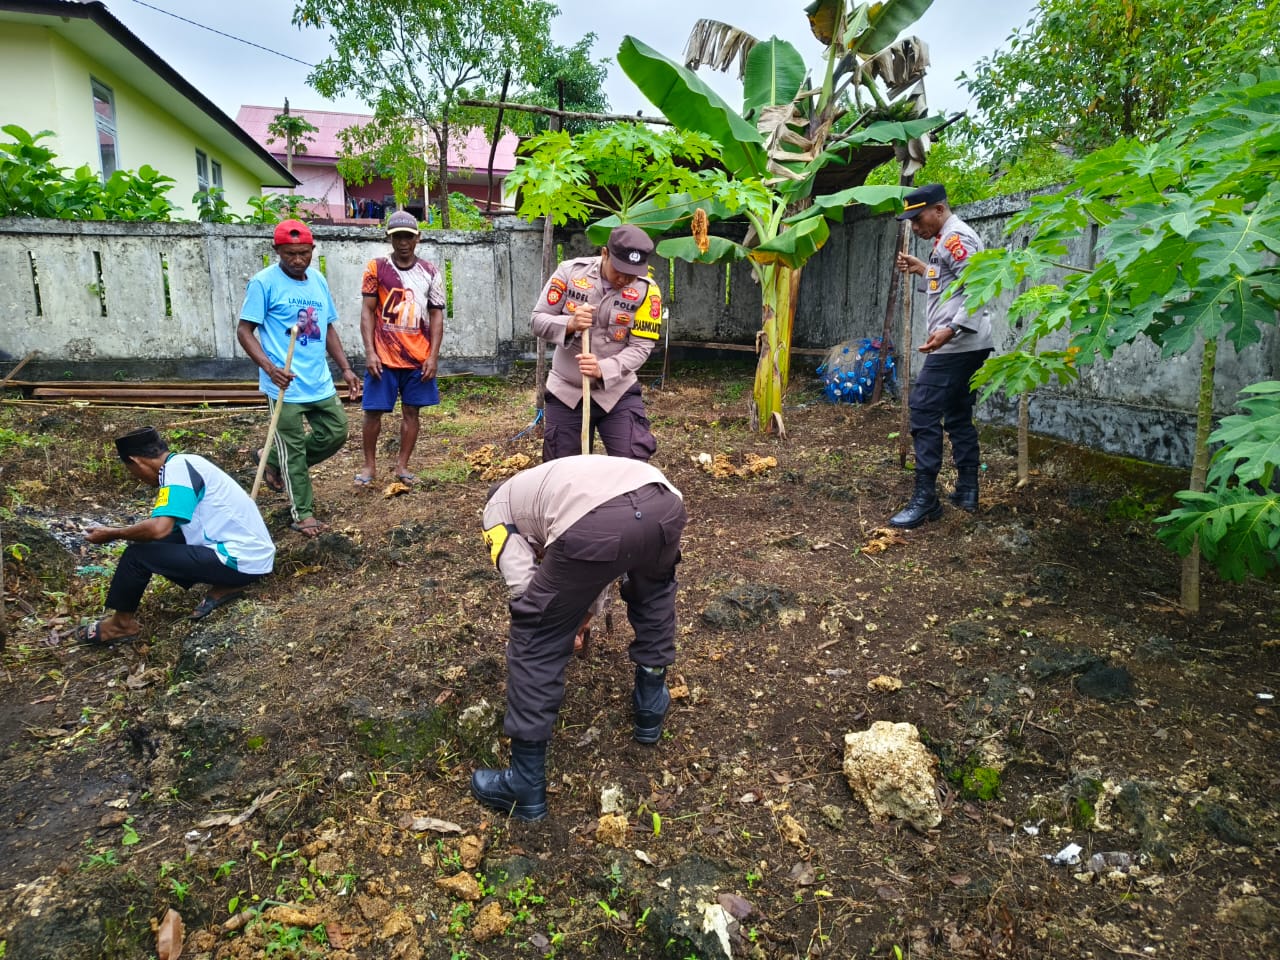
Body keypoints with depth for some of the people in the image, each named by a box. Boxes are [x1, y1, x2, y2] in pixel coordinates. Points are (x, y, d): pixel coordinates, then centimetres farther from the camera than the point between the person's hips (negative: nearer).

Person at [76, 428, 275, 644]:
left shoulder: (176, 467, -13)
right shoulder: (186, 462, 15)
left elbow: (159, 528, -23)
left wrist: (113, 534, -8)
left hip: (242, 560, -9)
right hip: (252, 553, 9)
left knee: (138, 554, -7)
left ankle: (122, 624, 15)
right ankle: (225, 586, 11)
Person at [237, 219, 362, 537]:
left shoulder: (319, 280, 10)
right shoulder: (264, 282, -9)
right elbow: (244, 331, -10)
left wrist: (346, 368, 12)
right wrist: (269, 367, -24)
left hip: (320, 381, 7)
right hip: (286, 384, -6)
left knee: (336, 433, 13)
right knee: (293, 449, 3)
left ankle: (274, 461, 32)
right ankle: (302, 513, 16)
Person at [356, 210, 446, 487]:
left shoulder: (430, 272, 5)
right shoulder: (376, 268, 1)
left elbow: (436, 316, 4)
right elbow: (367, 312, 0)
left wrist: (433, 356, -4)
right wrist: (369, 352, -9)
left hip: (418, 358, 1)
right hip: (383, 357, -1)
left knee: (411, 411, 7)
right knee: (373, 411, 3)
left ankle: (402, 465, 19)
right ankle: (370, 465, 19)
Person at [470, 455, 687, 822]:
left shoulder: (497, 508, 30)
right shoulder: (559, 478, 47)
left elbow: (524, 588, 15)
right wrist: (583, 609, 70)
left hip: (596, 523, -6)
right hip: (665, 502, 6)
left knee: (536, 638, 15)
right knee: (655, 588, 40)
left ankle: (525, 785, 22)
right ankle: (650, 705, 48)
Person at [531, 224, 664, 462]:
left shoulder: (646, 289, -9)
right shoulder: (570, 271, -8)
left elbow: (641, 347, -12)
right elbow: (538, 321, -6)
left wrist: (604, 369, -28)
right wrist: (570, 323, -27)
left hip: (618, 392, 0)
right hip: (565, 391, 1)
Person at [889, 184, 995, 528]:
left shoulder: (955, 237, -12)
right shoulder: (948, 239, 19)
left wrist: (949, 330, -32)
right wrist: (920, 268, 21)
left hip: (956, 346, -11)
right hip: (967, 346, 11)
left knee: (924, 415, -10)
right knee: (959, 417, 14)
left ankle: (925, 500, -9)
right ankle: (967, 491, 20)